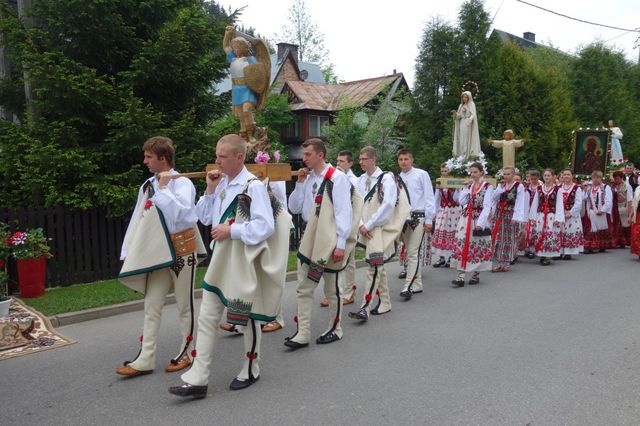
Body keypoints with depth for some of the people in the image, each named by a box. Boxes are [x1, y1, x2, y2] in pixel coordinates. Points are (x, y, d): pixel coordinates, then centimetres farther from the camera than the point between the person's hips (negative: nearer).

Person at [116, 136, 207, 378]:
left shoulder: (182, 183, -11)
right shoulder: (147, 186, 7)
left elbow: (179, 214, -28)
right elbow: (138, 221, 8)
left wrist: (164, 188, -20)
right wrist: (129, 252, 6)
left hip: (182, 253, -6)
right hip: (158, 255, 6)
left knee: (185, 306, 7)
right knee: (151, 307, 7)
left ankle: (185, 353, 22)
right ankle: (145, 360, 13)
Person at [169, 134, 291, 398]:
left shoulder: (253, 186, -14)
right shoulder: (221, 183, 7)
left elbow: (265, 226, -21)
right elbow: (205, 218, 12)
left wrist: (231, 230, -20)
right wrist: (210, 191, -1)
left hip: (243, 262, -7)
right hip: (220, 260, 7)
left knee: (247, 318, 10)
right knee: (207, 318, 5)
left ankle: (250, 370, 31)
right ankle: (197, 379, 12)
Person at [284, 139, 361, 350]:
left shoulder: (337, 178, -11)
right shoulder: (308, 179, 9)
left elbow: (344, 212, -15)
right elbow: (294, 208, 12)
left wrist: (341, 244, -19)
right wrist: (299, 184, 0)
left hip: (331, 241, -6)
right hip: (310, 239, 7)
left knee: (331, 288, 9)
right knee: (304, 288, 5)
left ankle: (334, 329, 27)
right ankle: (302, 334, 12)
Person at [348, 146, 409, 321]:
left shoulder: (386, 178, -9)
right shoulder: (361, 180, 10)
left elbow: (388, 205, -18)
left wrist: (369, 225, -16)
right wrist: (361, 225, -6)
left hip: (380, 228, -7)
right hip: (366, 229, 7)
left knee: (374, 266, -12)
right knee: (378, 266, 14)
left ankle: (365, 308, -12)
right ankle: (384, 303, 25)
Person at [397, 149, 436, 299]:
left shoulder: (421, 174, -1)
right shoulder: (397, 178, 9)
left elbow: (429, 197, -3)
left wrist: (429, 220, -8)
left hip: (419, 217, -5)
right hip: (404, 218, 5)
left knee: (414, 253, -12)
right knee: (409, 253, 10)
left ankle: (408, 287, -14)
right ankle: (417, 285, 20)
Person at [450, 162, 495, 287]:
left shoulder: (487, 186, -5)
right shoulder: (468, 185, 13)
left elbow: (487, 206, -12)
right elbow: (461, 201, 6)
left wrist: (480, 223, -19)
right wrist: (466, 189, 0)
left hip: (479, 219, -5)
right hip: (466, 219, 5)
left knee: (478, 247, 3)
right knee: (462, 245, -3)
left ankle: (476, 274, 16)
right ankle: (461, 276, -4)